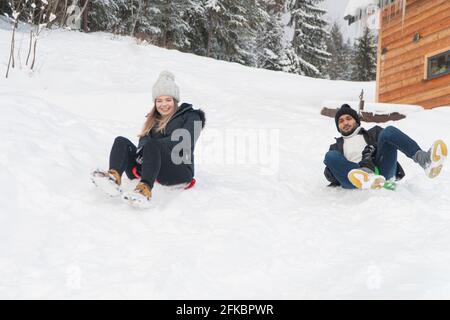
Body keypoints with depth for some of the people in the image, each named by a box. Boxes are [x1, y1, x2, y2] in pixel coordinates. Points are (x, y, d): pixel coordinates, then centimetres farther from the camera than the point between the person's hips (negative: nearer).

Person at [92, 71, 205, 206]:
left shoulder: (191, 117, 10)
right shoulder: (154, 119, 26)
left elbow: (183, 141, -9)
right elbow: (144, 140, 8)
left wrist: (151, 146, -21)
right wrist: (143, 148, -18)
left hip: (180, 169, -5)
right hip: (151, 171, 5)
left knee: (152, 145, -32)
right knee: (121, 141, -14)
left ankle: (145, 190, -54)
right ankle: (113, 178, -43)